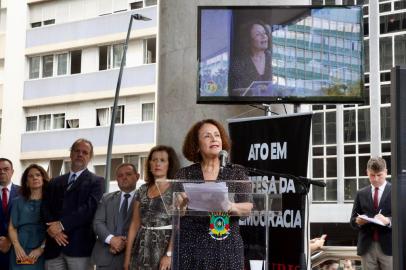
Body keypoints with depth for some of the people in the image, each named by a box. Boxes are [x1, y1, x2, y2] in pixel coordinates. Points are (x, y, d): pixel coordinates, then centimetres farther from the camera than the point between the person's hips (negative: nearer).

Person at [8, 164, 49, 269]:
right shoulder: (18, 202, 10)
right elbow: (12, 227, 6)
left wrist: (41, 249, -15)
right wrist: (17, 247, -10)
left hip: (42, 253, -1)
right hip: (20, 253, 2)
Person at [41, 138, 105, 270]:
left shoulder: (96, 181, 6)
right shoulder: (55, 182, 20)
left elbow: (89, 207, -10)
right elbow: (45, 208, 8)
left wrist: (62, 225, -14)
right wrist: (53, 229, -11)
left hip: (79, 245, -4)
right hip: (54, 246, 4)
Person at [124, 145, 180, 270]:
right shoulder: (142, 190, 10)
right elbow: (135, 224, 10)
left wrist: (169, 254, -20)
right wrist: (127, 255, 6)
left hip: (164, 245, -4)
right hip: (142, 249, 4)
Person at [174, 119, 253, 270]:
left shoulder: (237, 173, 7)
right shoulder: (185, 175, 7)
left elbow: (248, 208, 1)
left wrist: (231, 207, -20)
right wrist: (183, 203, -17)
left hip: (227, 247, 0)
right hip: (191, 246, 0)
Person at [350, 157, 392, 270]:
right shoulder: (361, 194, 13)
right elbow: (352, 220, 13)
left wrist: (388, 220, -22)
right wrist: (357, 221, -11)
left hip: (389, 247, -3)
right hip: (367, 248, 3)